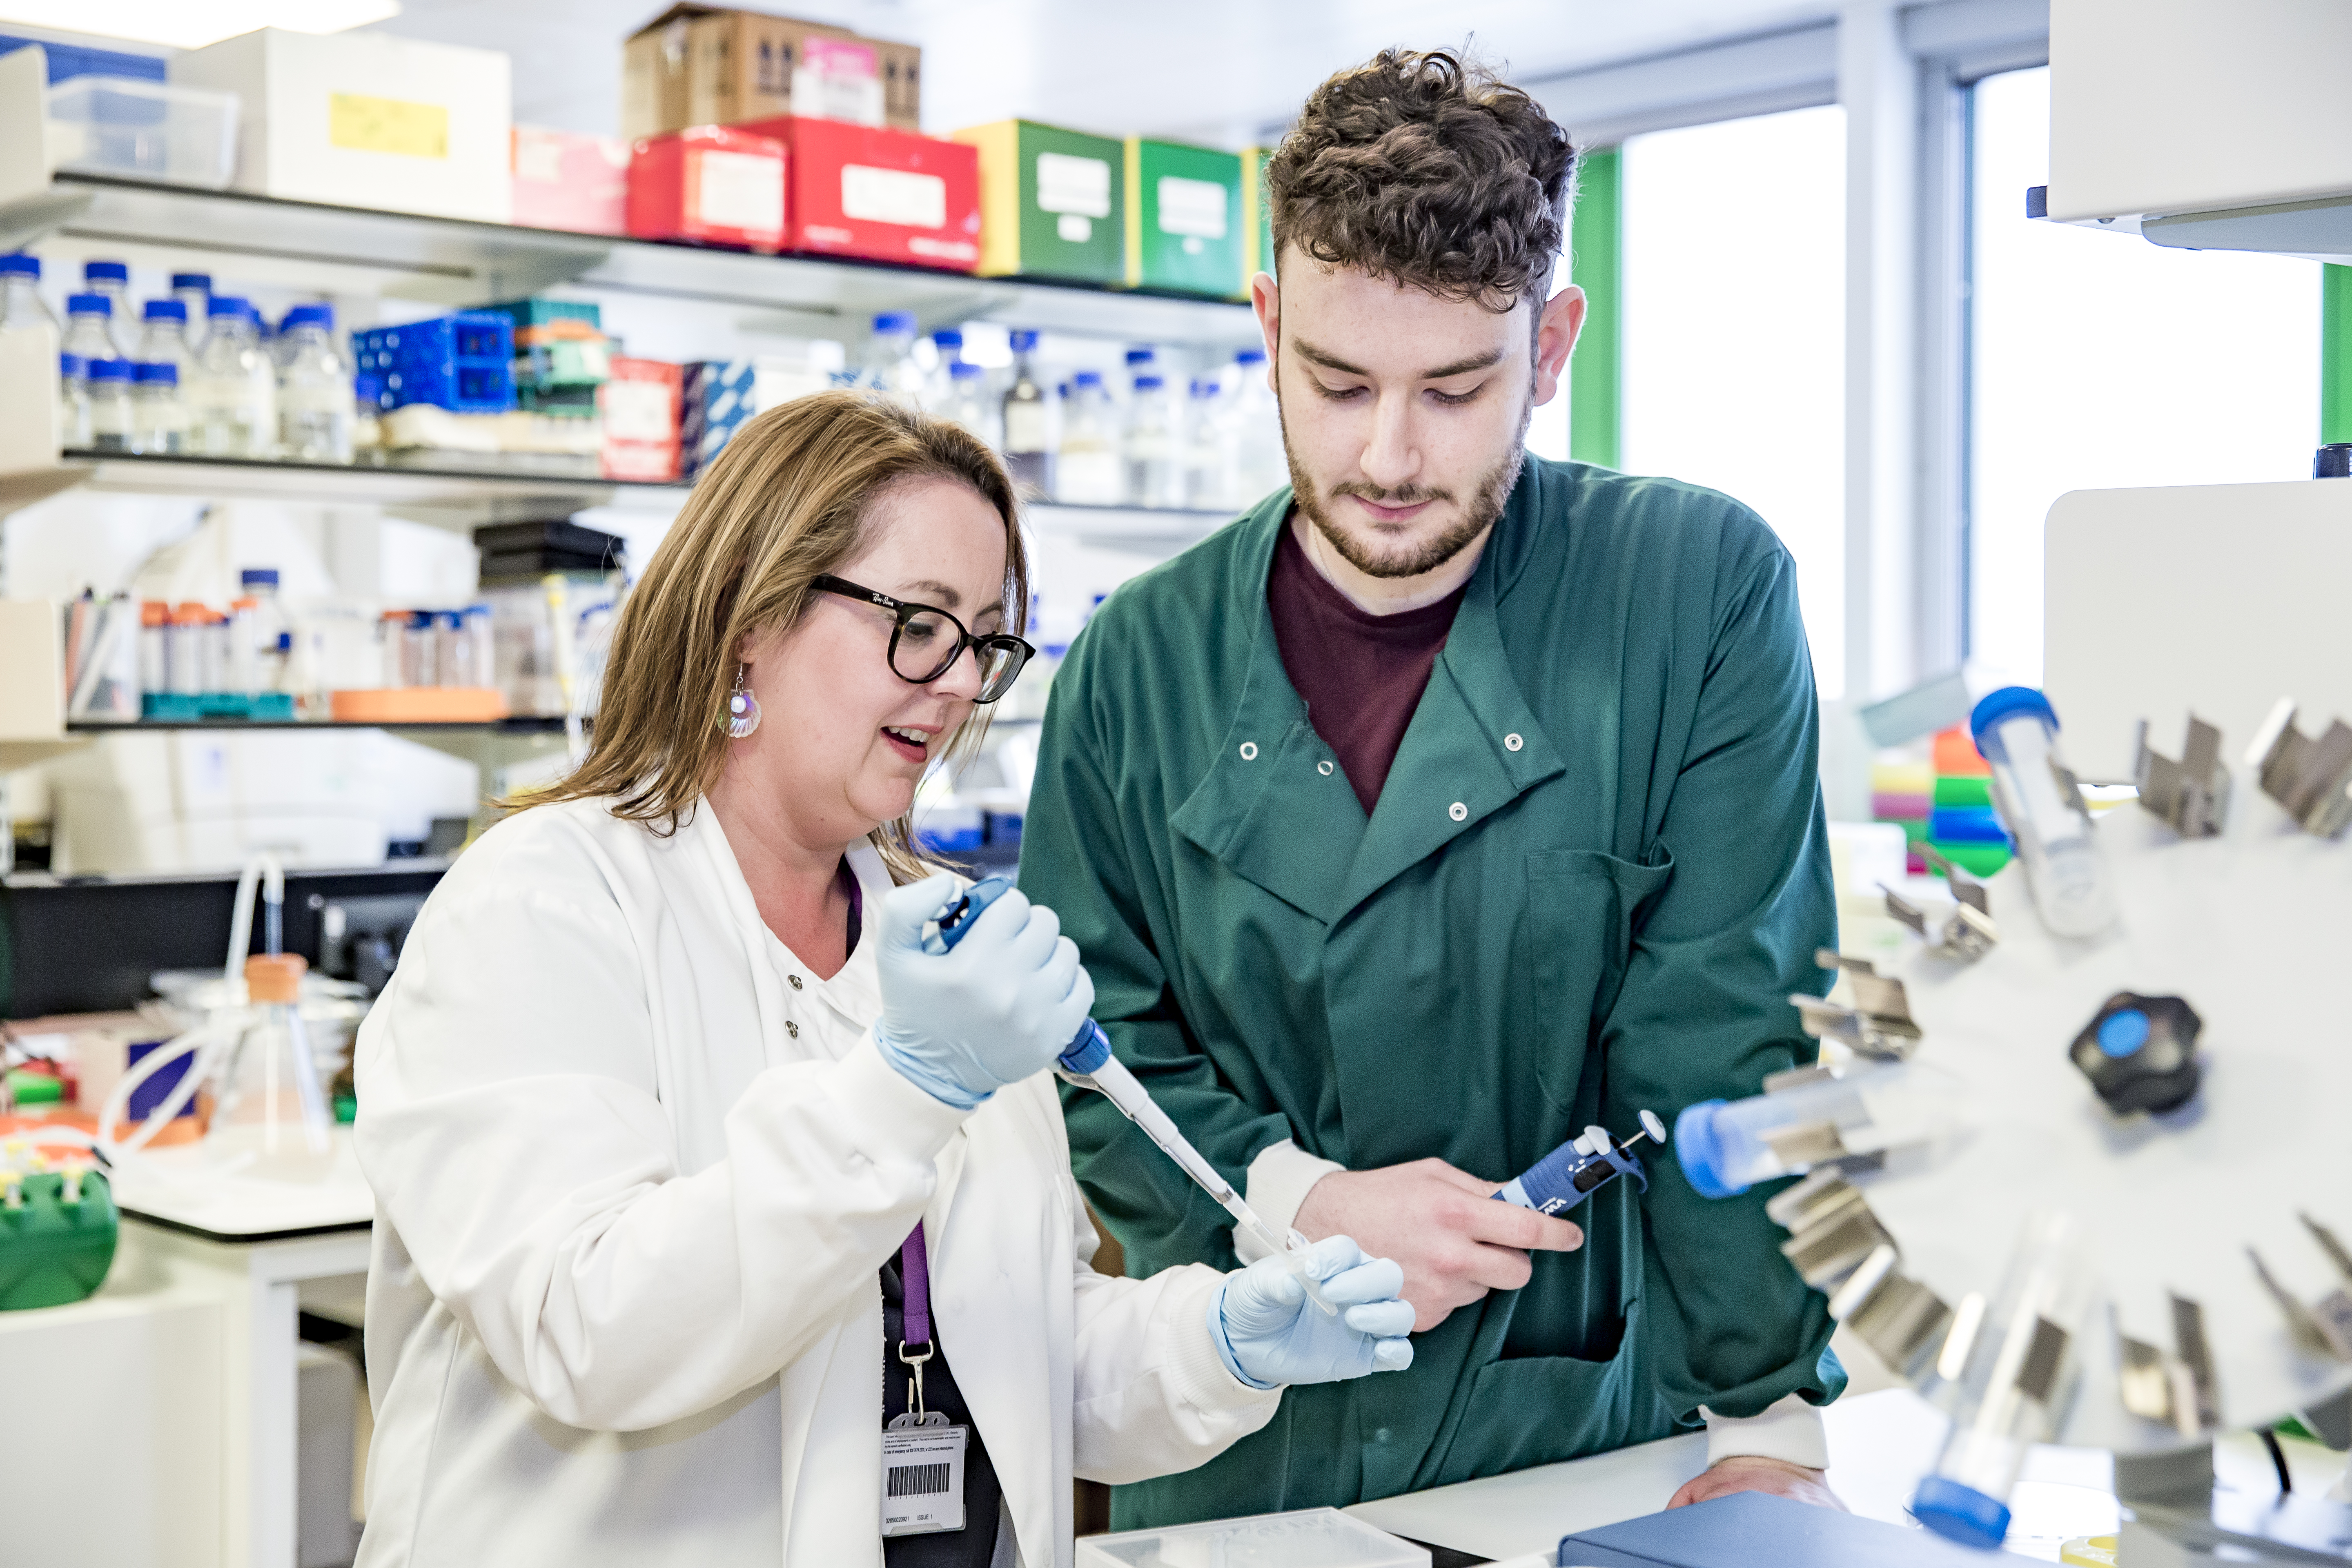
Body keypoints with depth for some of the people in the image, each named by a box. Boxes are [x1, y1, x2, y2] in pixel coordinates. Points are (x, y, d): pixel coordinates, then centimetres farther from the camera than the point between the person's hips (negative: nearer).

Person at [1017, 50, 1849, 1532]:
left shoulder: (1705, 590, -8)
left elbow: (1730, 1044, -10)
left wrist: (1768, 1423, -13)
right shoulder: (1143, 660, -2)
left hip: (1590, 1447, -1)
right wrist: (1293, 1201, -15)